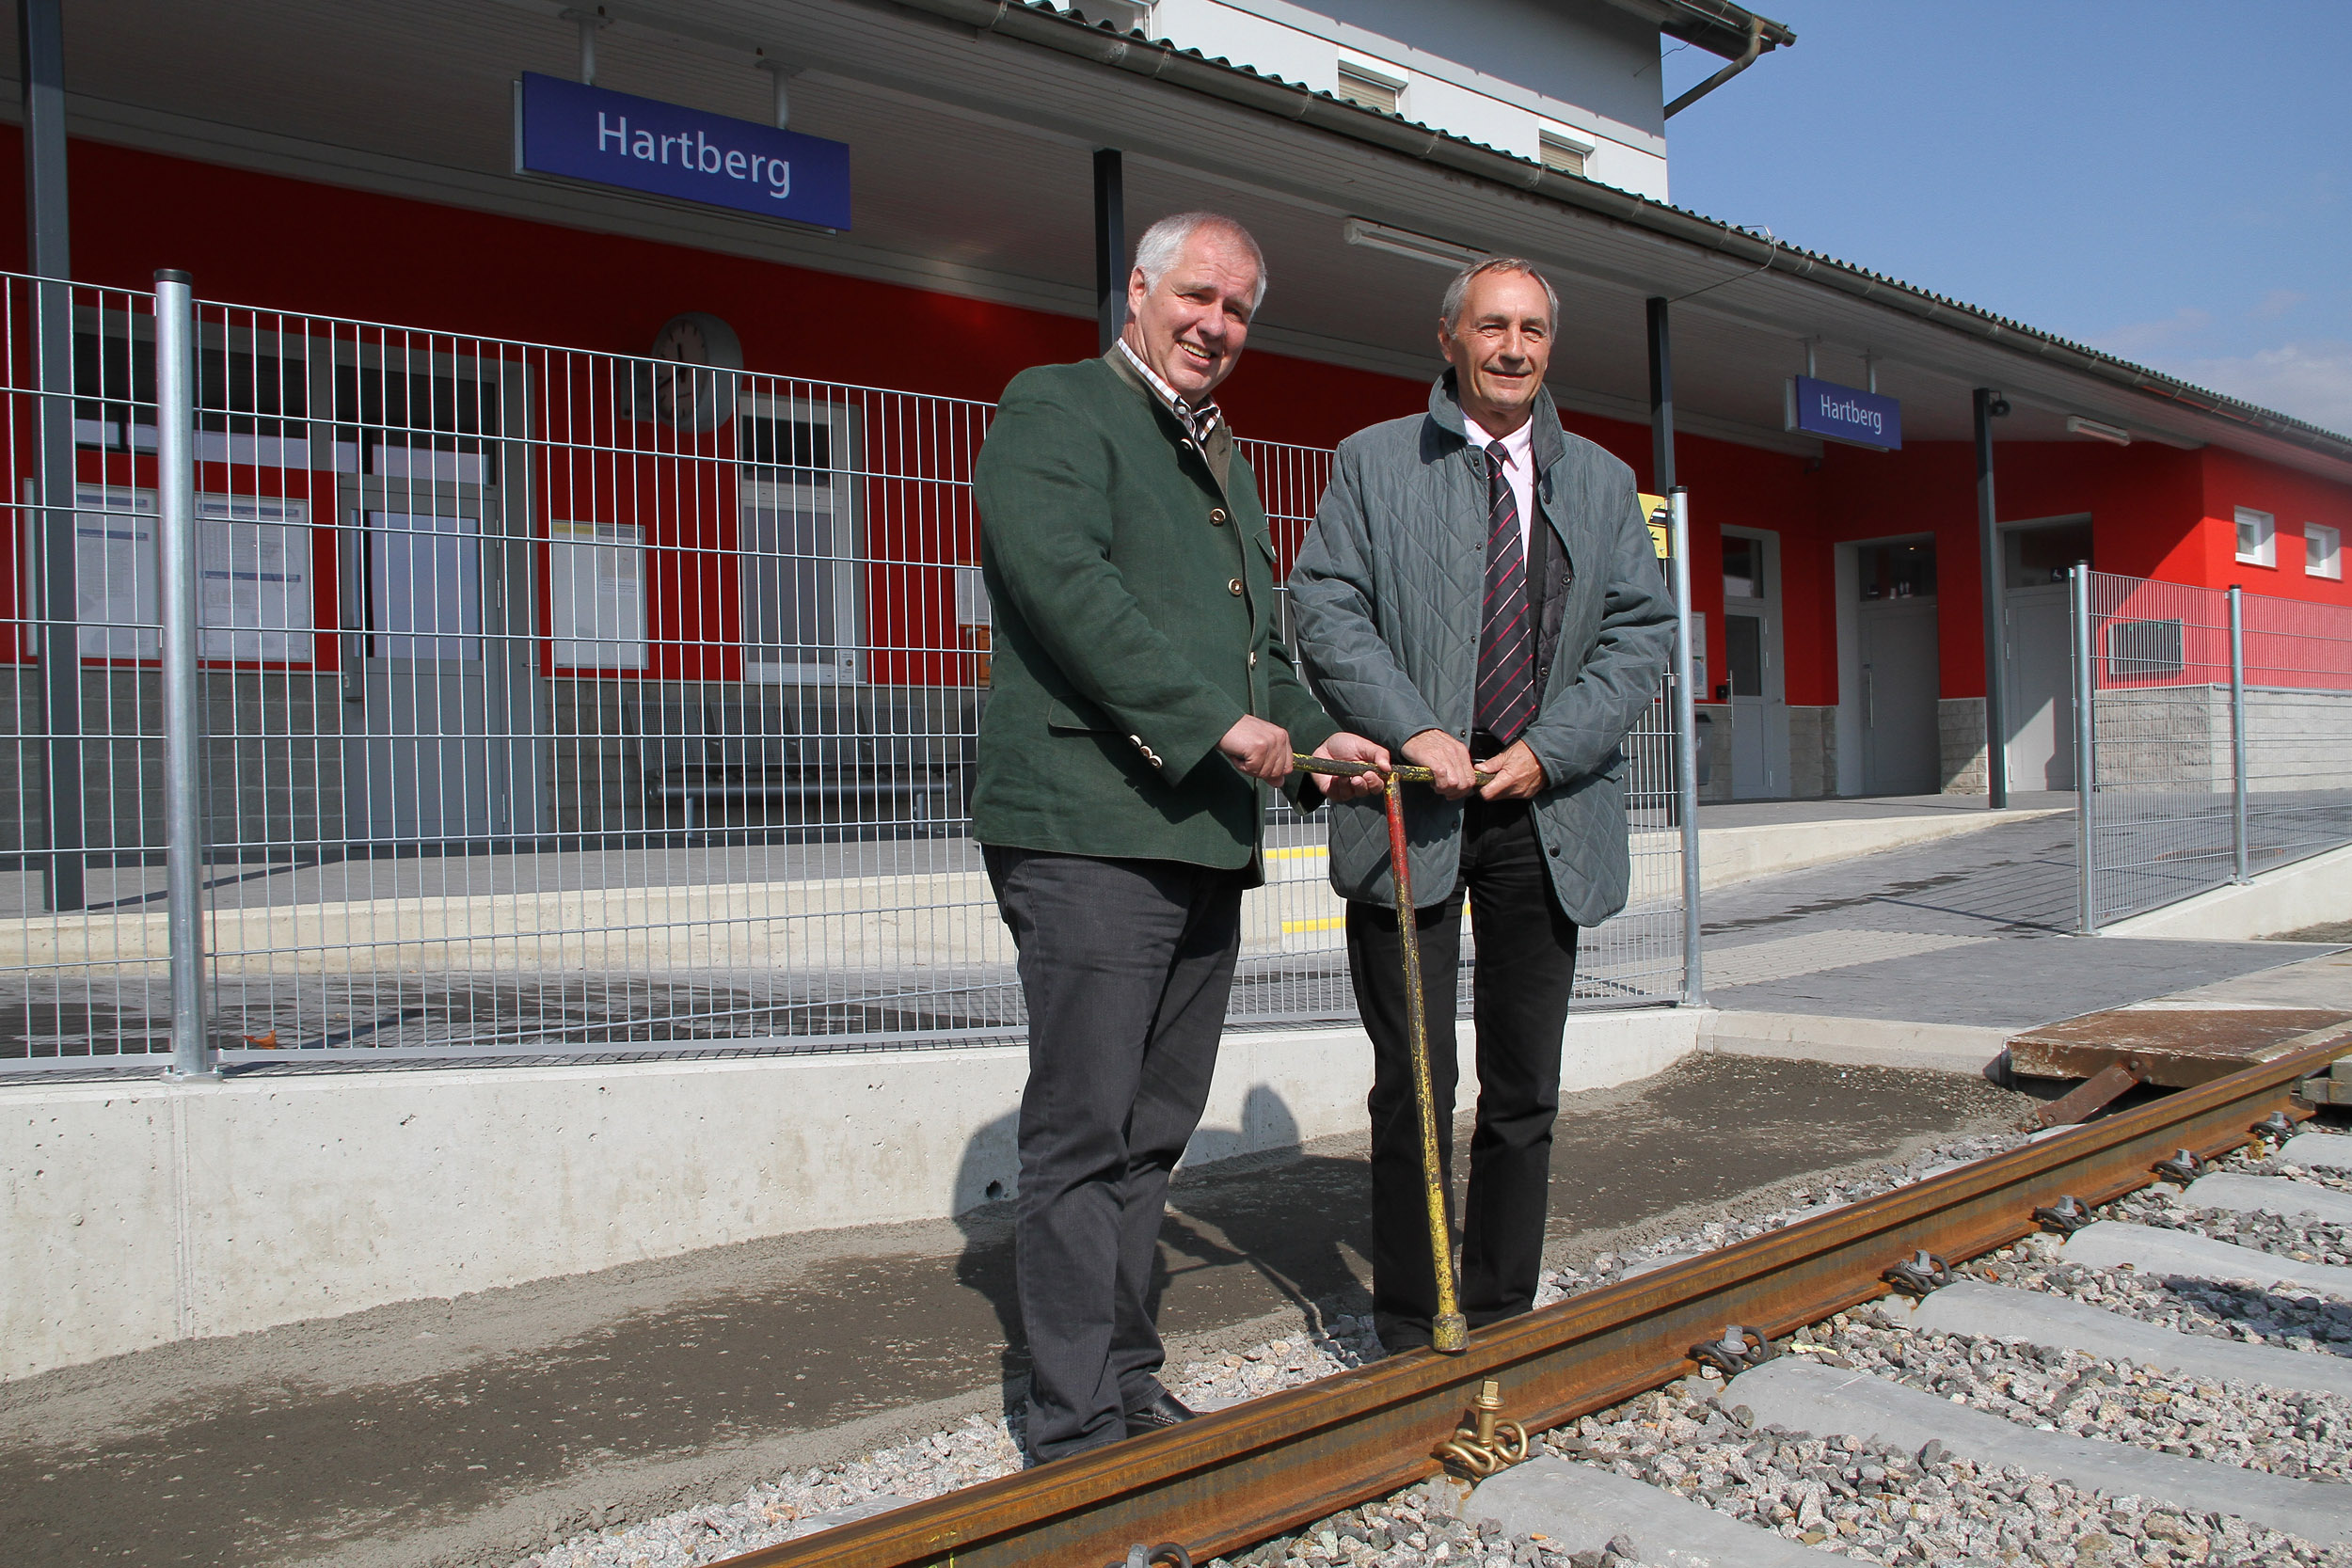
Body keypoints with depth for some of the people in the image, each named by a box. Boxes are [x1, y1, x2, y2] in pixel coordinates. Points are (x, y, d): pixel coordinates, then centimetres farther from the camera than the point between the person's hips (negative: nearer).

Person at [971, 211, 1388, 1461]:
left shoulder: (1219, 457, 26)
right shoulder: (1054, 408, -1)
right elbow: (1066, 583, -16)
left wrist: (1317, 738, 12)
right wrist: (1220, 722, -18)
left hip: (1205, 834, 9)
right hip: (1089, 825, -8)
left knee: (1151, 1132, 13)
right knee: (1084, 1134, -5)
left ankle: (1129, 1390, 24)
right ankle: (1077, 1428, 5)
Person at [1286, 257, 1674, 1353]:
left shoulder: (1602, 481, 14)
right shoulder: (1373, 462, 6)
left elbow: (1642, 633, 7)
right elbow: (1327, 611, -3)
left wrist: (1551, 748, -7)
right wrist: (1413, 733, -16)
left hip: (1547, 810, 3)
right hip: (1411, 804, -3)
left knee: (1525, 1089, 8)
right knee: (1414, 1086, 0)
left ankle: (1501, 1321, 22)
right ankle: (1409, 1335, 13)